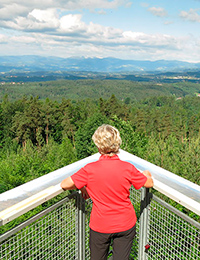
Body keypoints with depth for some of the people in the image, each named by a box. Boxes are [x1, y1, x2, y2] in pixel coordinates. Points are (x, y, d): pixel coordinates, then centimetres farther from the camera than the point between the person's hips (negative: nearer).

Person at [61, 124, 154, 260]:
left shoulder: (90, 169, -18)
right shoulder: (128, 168, -14)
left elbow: (64, 185, -8)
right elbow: (150, 183, 1)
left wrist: (82, 187, 10)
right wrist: (147, 174, 24)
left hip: (100, 227, 0)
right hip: (125, 225, 1)